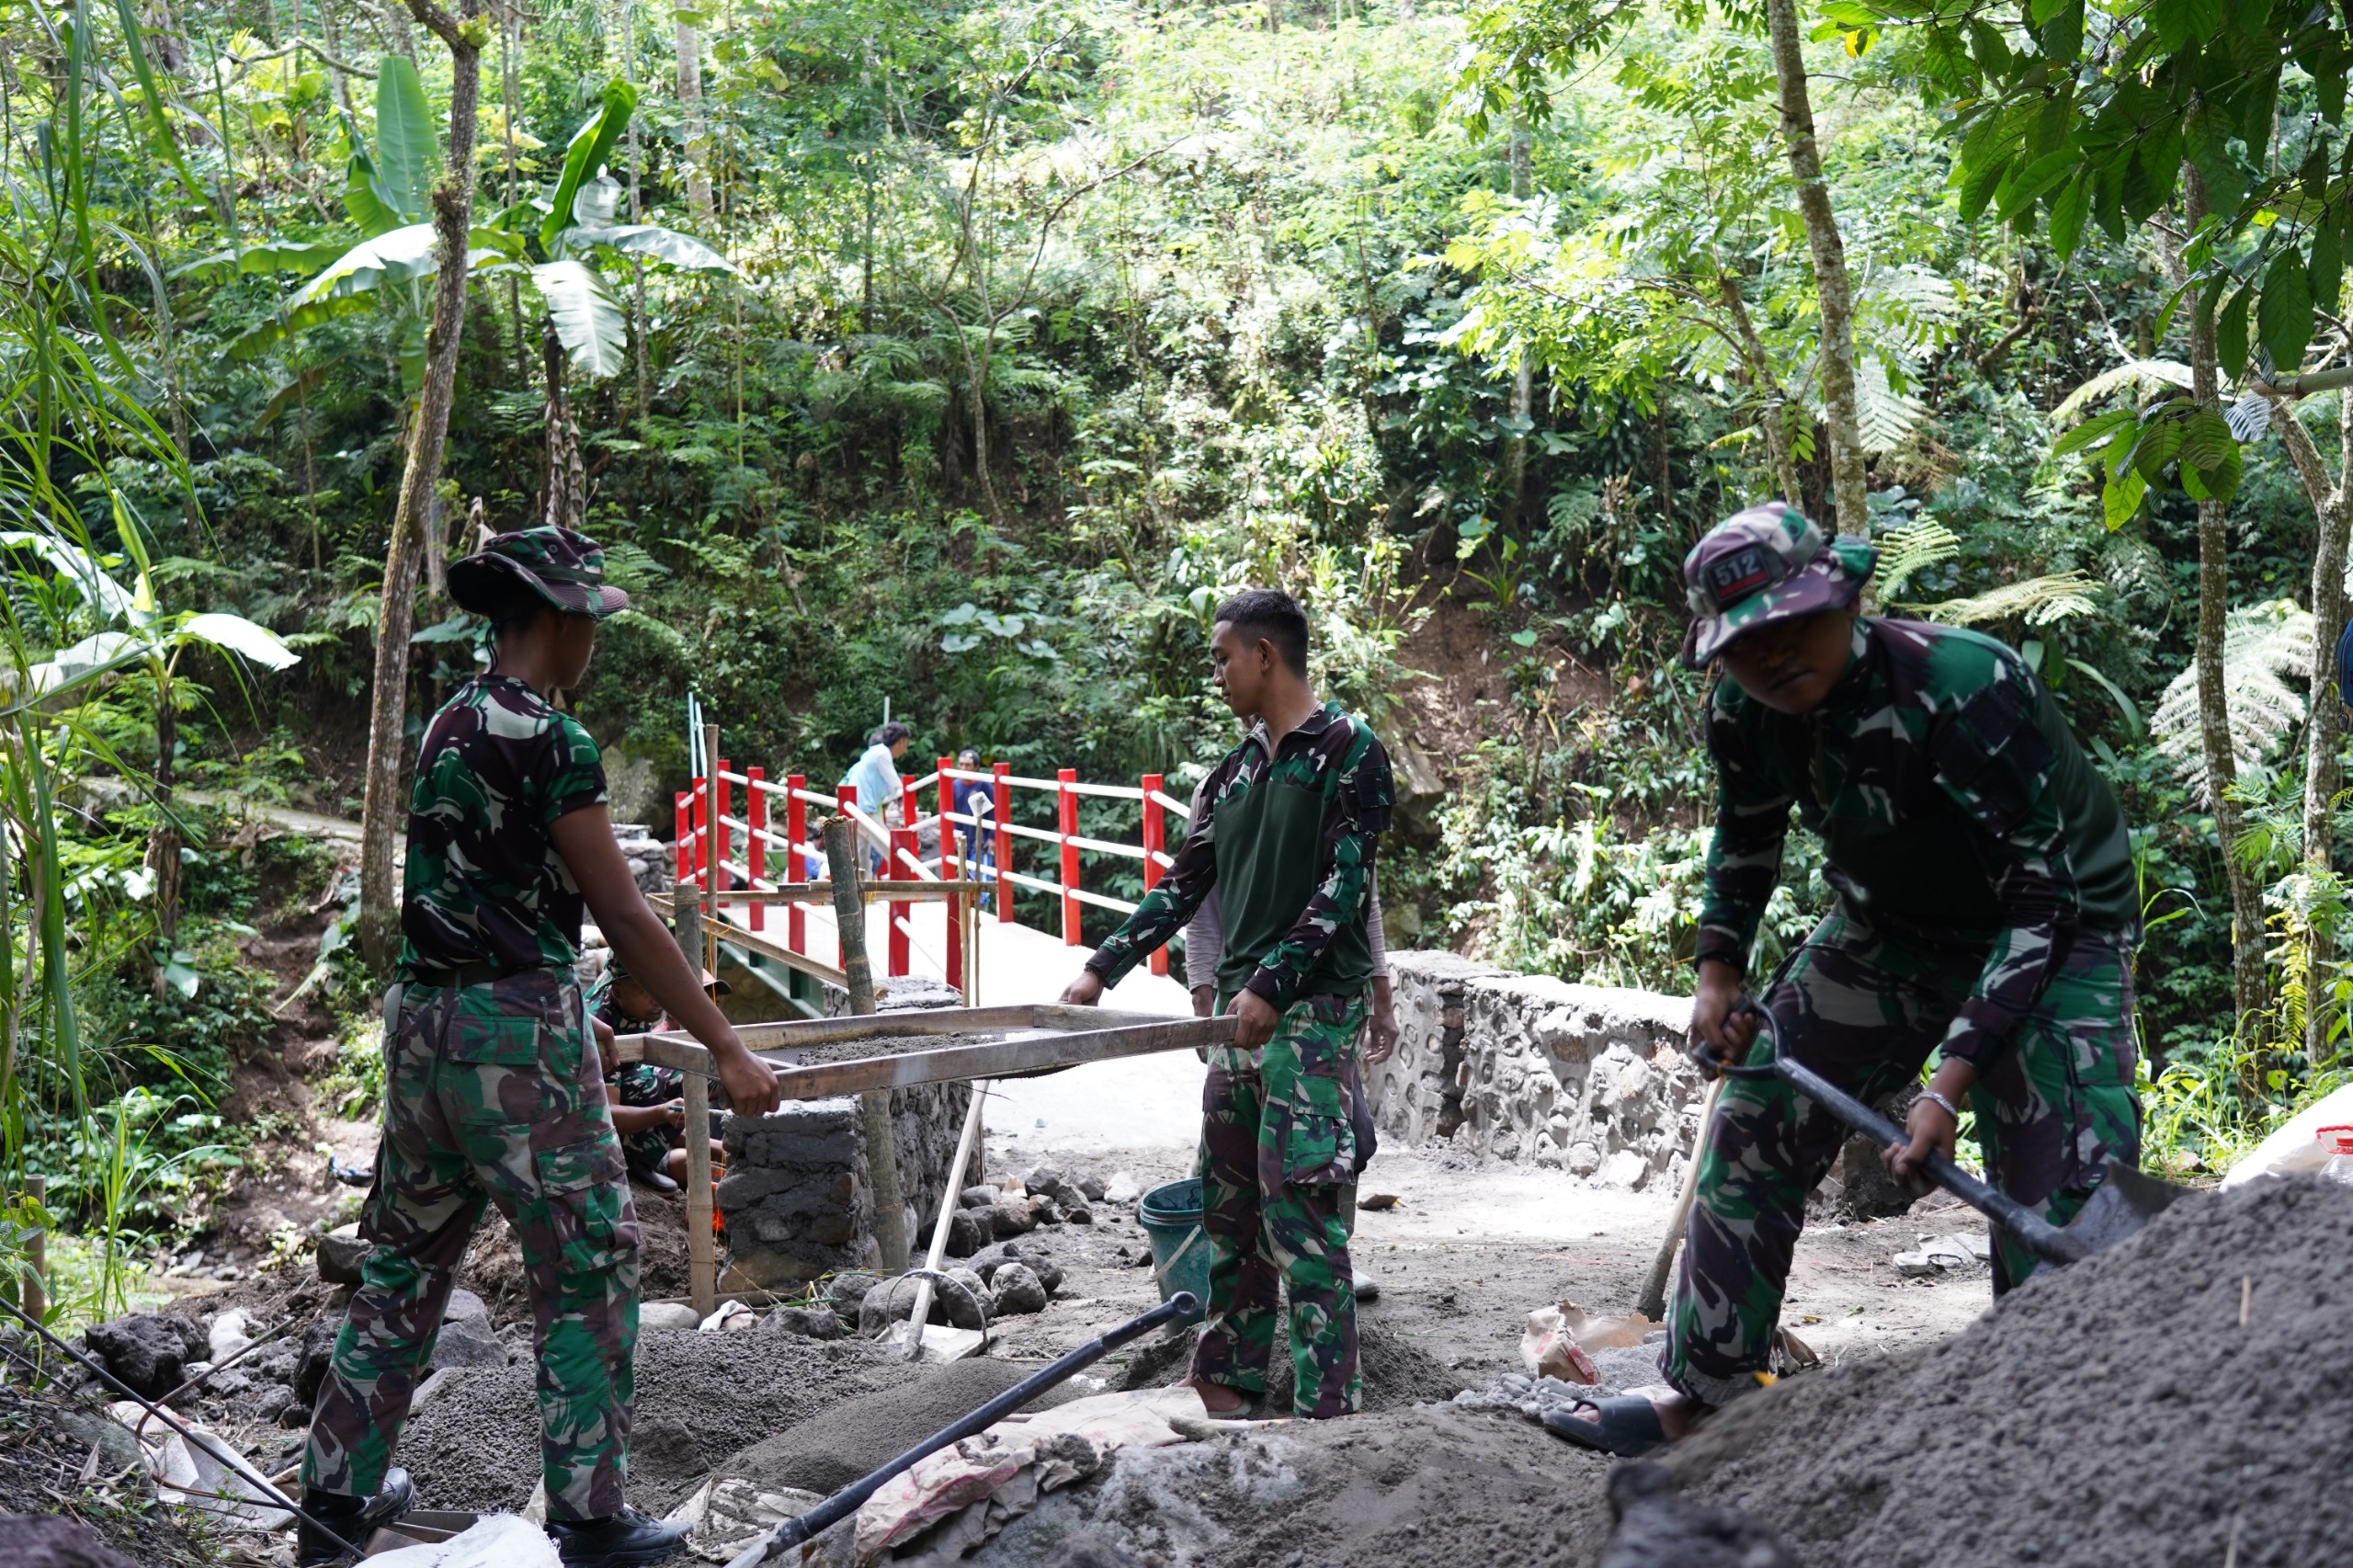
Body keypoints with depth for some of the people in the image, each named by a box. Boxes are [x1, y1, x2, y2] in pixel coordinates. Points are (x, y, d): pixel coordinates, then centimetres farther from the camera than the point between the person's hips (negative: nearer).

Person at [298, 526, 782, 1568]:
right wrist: (727, 1050, -13)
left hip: (422, 1015, 9)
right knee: (586, 1270, 3)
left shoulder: (448, 725, 11)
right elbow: (624, 916, -16)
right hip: (517, 1028, -8)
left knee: (405, 1259, 18)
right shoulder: (549, 739, -15)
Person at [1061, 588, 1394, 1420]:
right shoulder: (1235, 771, 16)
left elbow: (1344, 883, -13)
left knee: (1301, 1209, -9)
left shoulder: (1349, 750, -5)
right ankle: (1229, 1378, 21)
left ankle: (1327, 1404, -4)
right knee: (1229, 1201, 11)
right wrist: (1104, 968, 12)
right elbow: (1184, 882, 18)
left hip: (1313, 1008, -7)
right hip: (1241, 1008, 8)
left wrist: (1271, 985, -19)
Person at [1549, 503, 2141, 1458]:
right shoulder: (1744, 713, -15)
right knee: (1754, 1127, 2)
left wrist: (1951, 1087, -35)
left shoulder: (1967, 689, -34)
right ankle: (1703, 1393, 13)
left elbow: (2042, 900, -31)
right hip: (1890, 930, 6)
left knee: (2060, 1207, -17)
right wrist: (1719, 978, -3)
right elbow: (1744, 841, 8)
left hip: (2054, 930, -5)